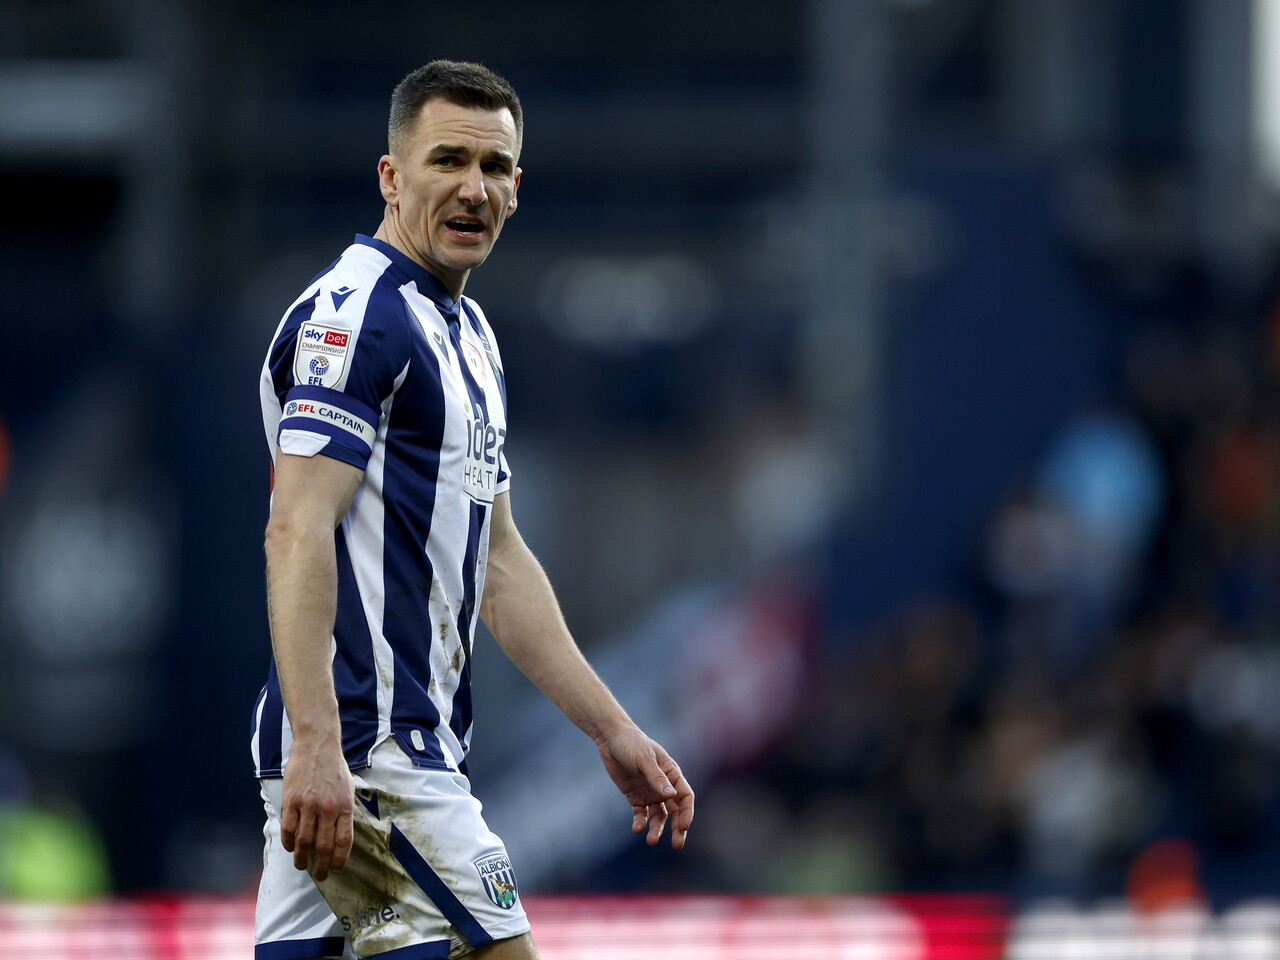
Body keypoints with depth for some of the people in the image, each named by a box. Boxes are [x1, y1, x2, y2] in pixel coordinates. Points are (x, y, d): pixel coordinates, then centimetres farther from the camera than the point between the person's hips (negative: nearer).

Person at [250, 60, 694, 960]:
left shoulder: (467, 332, 21)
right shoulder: (353, 315, -10)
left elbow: (499, 561, 27)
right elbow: (297, 533, -20)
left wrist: (612, 729, 24)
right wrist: (316, 748, -29)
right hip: (363, 751, -9)